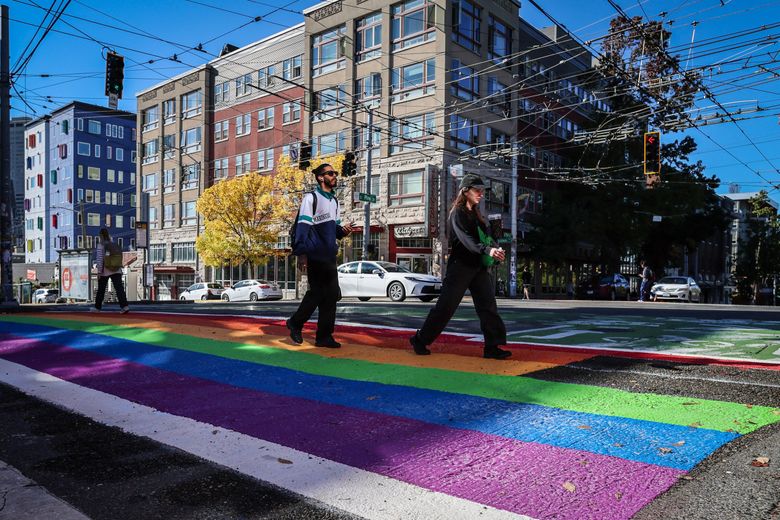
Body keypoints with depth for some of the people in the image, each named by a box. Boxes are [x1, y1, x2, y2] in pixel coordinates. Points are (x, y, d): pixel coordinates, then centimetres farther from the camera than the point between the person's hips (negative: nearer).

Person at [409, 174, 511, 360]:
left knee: (488, 305, 0)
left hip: (478, 266, 8)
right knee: (446, 306, -2)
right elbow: (466, 239, -24)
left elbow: (486, 236, 13)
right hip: (460, 266, -8)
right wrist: (487, 250, -38)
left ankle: (492, 347, 3)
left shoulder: (476, 214, 17)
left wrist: (495, 249, -8)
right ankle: (420, 340, 12)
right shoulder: (458, 213, -9)